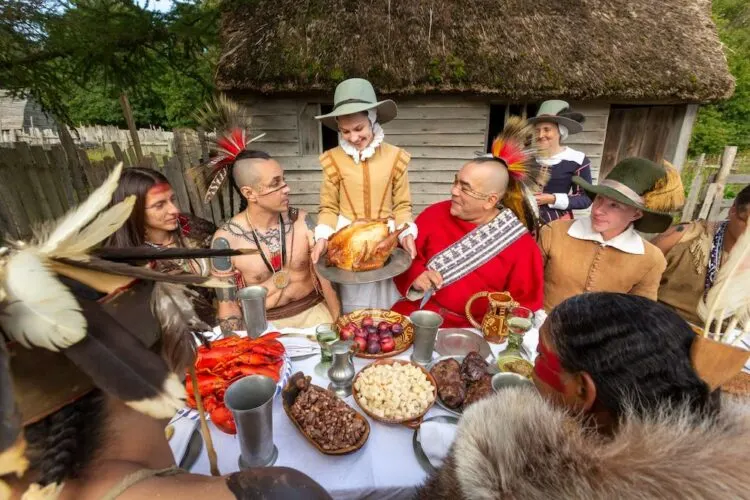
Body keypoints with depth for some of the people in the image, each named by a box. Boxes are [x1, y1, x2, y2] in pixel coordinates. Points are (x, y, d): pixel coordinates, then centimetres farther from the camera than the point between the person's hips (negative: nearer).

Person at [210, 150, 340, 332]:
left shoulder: (301, 220, -8)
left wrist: (339, 323, -9)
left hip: (313, 311, 1)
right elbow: (227, 304, -6)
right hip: (263, 322, 0)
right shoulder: (226, 239, -14)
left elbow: (324, 274, -4)